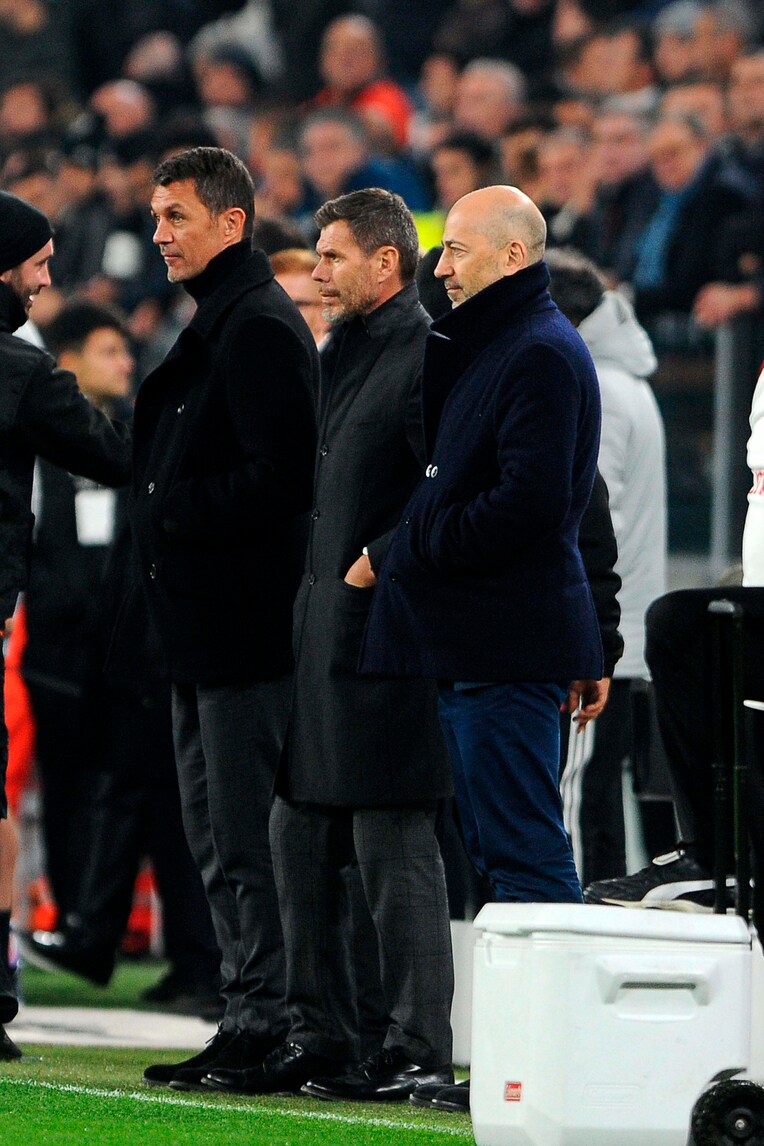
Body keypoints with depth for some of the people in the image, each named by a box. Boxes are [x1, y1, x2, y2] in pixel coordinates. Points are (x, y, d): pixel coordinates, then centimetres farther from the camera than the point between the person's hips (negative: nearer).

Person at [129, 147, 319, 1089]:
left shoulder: (260, 329, -14)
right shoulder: (214, 326, 19)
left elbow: (273, 479, -21)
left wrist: (171, 512, -15)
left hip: (245, 627, -11)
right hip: (202, 625, 11)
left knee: (245, 839, -8)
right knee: (214, 838, 12)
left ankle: (262, 1027, -6)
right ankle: (249, 1019, 16)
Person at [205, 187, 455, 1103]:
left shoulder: (428, 358, -12)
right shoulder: (341, 353, 17)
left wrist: (380, 562, -17)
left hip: (386, 633, -10)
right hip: (319, 632, 10)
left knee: (394, 846, -7)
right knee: (300, 840, 12)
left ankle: (418, 1052, -3)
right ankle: (315, 1038, 18)